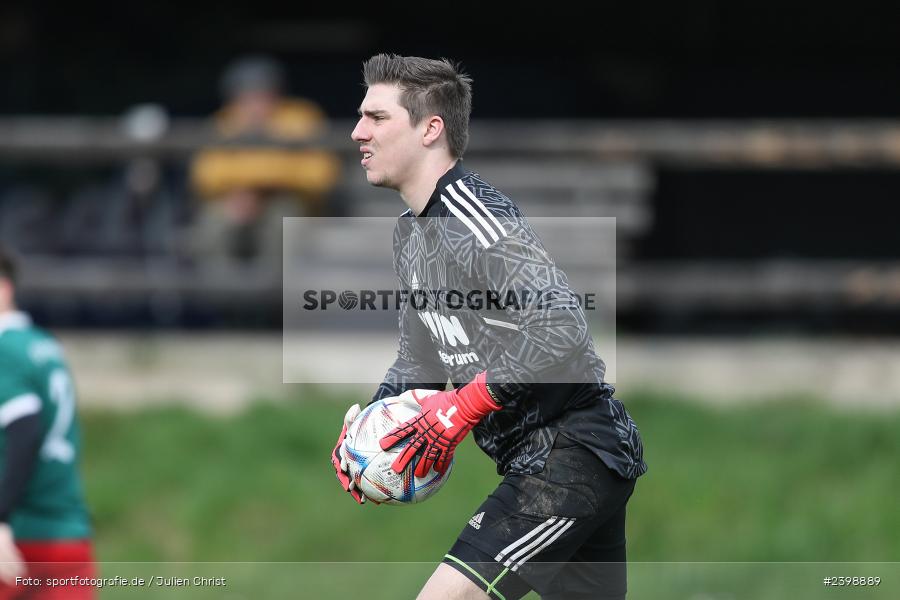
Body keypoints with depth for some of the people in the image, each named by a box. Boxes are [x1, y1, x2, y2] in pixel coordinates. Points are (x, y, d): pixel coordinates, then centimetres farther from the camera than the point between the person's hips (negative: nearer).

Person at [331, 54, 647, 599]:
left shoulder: (472, 217, -18)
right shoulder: (413, 230, 14)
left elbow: (560, 331, -28)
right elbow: (419, 360, 22)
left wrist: (459, 411, -23)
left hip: (573, 455, -11)